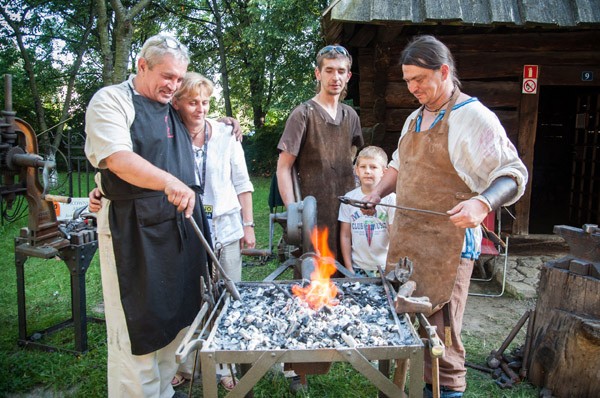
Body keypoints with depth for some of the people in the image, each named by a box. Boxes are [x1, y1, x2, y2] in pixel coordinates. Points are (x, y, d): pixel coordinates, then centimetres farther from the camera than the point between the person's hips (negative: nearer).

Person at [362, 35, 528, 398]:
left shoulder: (472, 116, -10)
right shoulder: (416, 118, 15)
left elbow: (513, 174, -12)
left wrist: (482, 204, -31)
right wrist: (378, 193, 11)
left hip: (446, 243, -8)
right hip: (405, 238, 8)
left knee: (438, 328, -3)